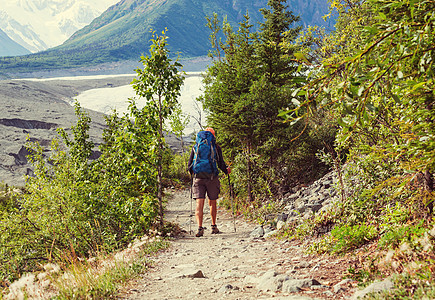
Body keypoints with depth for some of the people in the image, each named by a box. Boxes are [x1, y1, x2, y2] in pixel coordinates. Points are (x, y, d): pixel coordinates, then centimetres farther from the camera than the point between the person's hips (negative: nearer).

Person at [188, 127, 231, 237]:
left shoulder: (195, 147, 10)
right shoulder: (216, 147, 4)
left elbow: (189, 165, 10)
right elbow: (221, 164, 1)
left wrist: (192, 173, 29)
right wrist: (226, 170, 21)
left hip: (198, 178, 1)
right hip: (212, 177, -1)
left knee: (199, 203, -4)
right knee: (212, 202, 15)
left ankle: (200, 228, -18)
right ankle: (214, 226, 23)